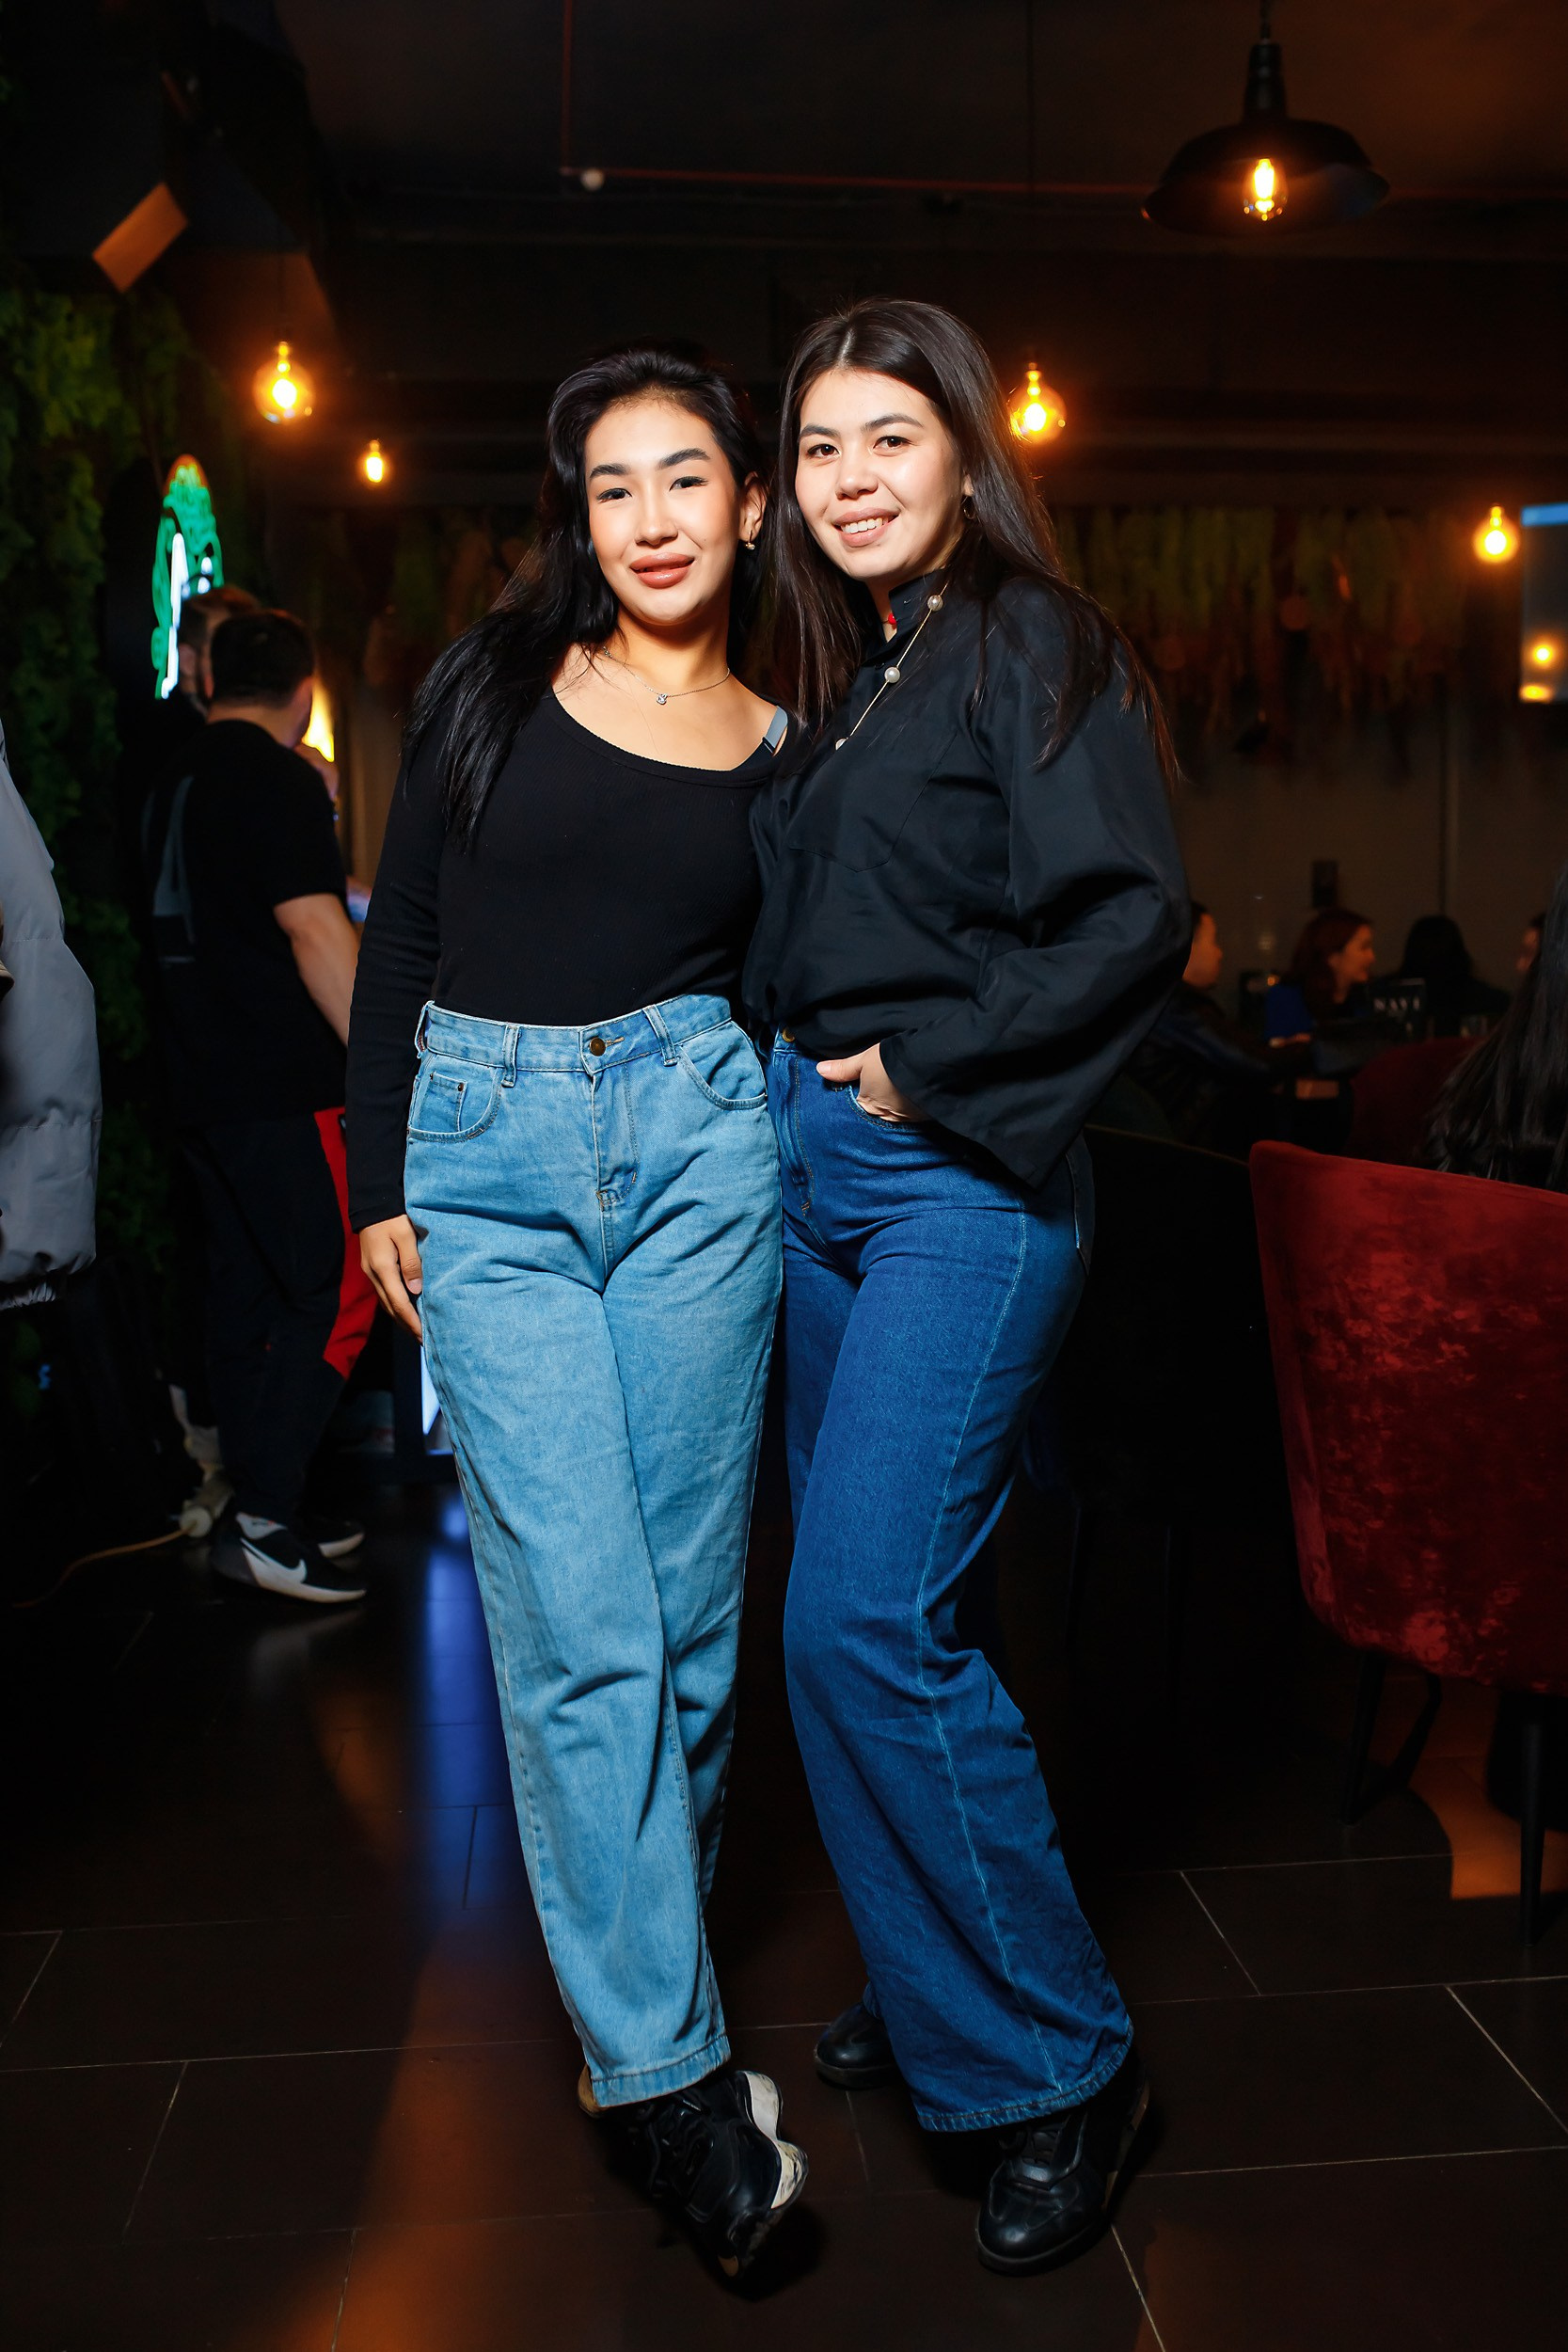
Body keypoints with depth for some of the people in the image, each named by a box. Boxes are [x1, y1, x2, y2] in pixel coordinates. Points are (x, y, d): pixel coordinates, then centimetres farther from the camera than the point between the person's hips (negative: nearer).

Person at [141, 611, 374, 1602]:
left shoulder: (177, 781, 15)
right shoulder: (279, 778, -11)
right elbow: (316, 932, -18)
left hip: (204, 1082, 9)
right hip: (281, 1085, -9)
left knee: (248, 1293, 12)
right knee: (336, 1294, -6)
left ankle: (266, 1510, 19)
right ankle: (266, 1521, -7)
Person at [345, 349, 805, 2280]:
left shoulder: (779, 747, 9)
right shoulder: (492, 683, 6)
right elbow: (397, 941, 6)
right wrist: (380, 1183, 2)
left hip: (696, 1147, 1)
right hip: (488, 1163, -1)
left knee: (685, 1608, 5)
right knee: (578, 1625, -5)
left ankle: (633, 1984, 26)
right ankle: (670, 2069, 6)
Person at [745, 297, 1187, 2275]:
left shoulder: (1032, 641, -5)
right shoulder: (849, 676, 18)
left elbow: (1133, 917, -16)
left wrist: (934, 1064, -14)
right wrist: (787, 1072, 9)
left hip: (960, 1178, -8)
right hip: (816, 1163, 8)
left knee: (866, 1618, -14)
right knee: (853, 1605, 12)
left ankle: (1053, 2059, 4)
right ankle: (930, 1982, 30)